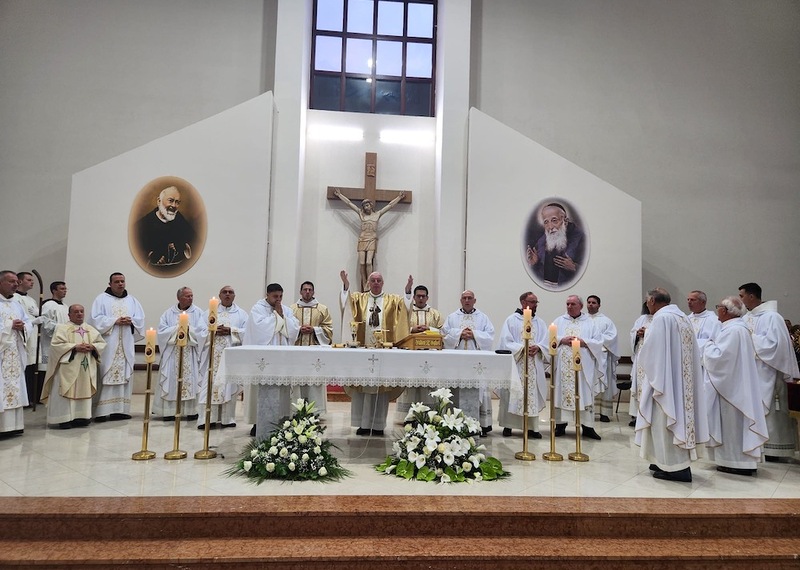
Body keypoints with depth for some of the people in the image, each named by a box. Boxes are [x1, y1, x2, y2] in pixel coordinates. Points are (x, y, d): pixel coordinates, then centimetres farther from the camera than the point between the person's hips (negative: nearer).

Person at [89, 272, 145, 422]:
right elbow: (96, 319, -5)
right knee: (105, 376, -8)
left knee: (125, 375, 2)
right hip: (108, 345, -4)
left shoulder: (132, 300, 17)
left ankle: (121, 409, 6)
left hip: (126, 346, 4)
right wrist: (115, 321, -14)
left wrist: (131, 321, -8)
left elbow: (140, 319, 12)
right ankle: (102, 410, -6)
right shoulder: (101, 299, 5)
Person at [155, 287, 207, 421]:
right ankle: (170, 411, 5)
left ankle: (191, 411, 5)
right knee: (171, 381, 0)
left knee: (191, 380, -1)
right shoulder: (169, 313, 8)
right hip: (172, 353, 1)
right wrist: (177, 329, -11)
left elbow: (203, 331, -5)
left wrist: (189, 329, -13)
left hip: (190, 353, -1)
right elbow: (162, 330, -2)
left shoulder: (198, 312, 5)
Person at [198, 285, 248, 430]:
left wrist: (230, 331, -12)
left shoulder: (241, 313, 10)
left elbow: (247, 332, 0)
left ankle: (227, 418, 5)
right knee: (210, 384, -5)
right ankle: (207, 418, -4)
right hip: (213, 354, 1)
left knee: (229, 385, -1)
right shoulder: (209, 312, 13)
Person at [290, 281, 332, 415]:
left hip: (315, 349, -1)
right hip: (296, 348, 1)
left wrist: (314, 330, -8)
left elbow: (328, 328, 6)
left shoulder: (323, 309, 9)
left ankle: (315, 410, 2)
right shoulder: (292, 308, 11)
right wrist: (298, 329, -9)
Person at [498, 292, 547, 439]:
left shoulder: (539, 322, 14)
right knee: (512, 394, -3)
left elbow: (546, 343, 5)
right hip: (515, 365, -4)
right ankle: (508, 425, 7)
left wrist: (537, 347, -15)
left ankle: (531, 427, 10)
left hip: (534, 367, 4)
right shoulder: (512, 320, 1)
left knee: (533, 394, 3)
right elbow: (506, 342, -7)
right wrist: (522, 348, -17)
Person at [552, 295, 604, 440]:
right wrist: (562, 340, -10)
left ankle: (587, 427, 7)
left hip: (583, 366, -1)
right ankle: (561, 425, 9)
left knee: (585, 394, -1)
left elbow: (598, 342, 2)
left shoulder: (590, 322, 8)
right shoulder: (559, 321, 12)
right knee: (562, 392, 1)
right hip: (563, 366, 1)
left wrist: (583, 342, -11)